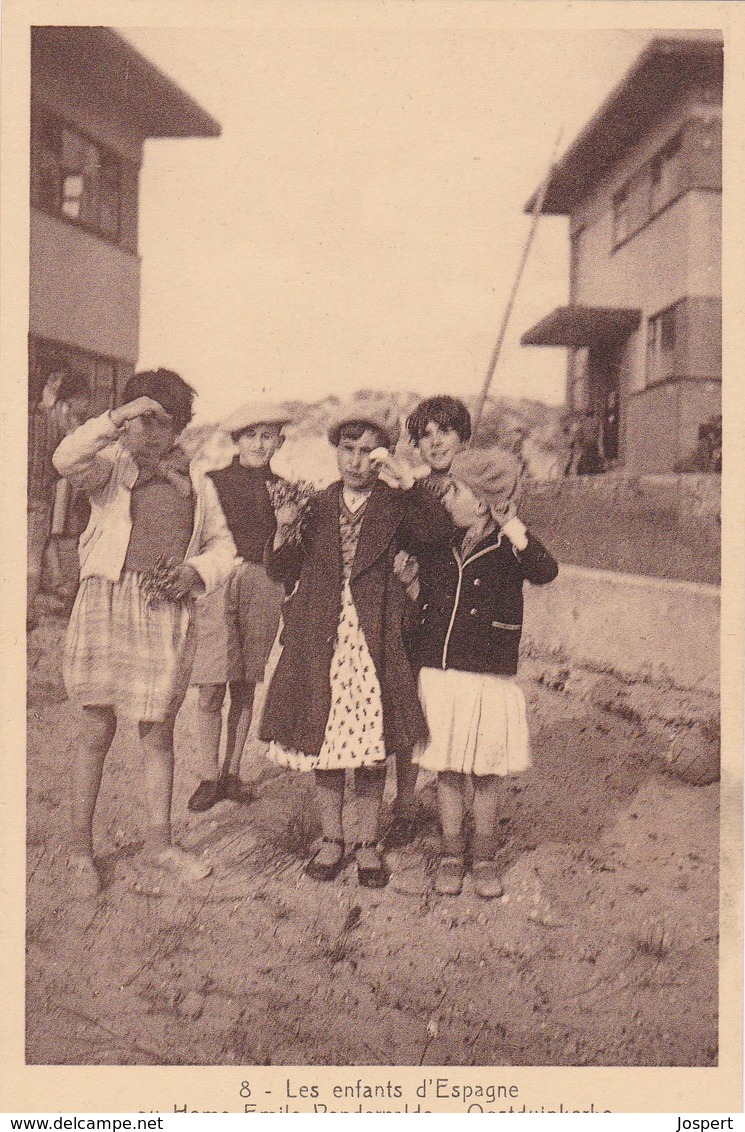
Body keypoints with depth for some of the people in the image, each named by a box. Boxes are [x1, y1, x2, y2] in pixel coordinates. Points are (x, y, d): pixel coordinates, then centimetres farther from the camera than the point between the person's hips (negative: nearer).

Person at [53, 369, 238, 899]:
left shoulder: (196, 483, 14)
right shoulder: (111, 467, 5)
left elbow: (223, 546, 18)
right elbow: (67, 461, -17)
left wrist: (196, 571, -2)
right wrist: (115, 419, -23)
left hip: (168, 613, 2)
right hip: (107, 603, -2)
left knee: (158, 731, 9)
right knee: (98, 729, 2)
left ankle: (160, 840, 24)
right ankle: (81, 847, 15)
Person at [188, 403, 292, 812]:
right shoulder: (214, 481, 4)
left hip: (262, 587, 2)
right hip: (216, 584, -2)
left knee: (246, 687, 7)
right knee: (211, 689, -4)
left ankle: (232, 772, 17)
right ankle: (210, 776, 7)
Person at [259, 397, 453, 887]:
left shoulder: (395, 506, 3)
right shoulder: (318, 505, 9)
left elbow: (441, 531, -16)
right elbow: (283, 571, 7)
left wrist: (407, 480, -23)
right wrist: (285, 529, -11)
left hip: (375, 640, -2)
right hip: (320, 640, 2)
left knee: (372, 748, 4)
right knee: (323, 742, 9)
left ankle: (368, 844, 21)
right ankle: (331, 839, 25)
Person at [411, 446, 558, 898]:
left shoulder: (507, 547, -6)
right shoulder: (436, 544, 4)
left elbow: (546, 572, -23)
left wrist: (511, 527, -26)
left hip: (489, 677, -3)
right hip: (437, 674, 3)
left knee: (485, 773, 9)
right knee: (447, 770, 10)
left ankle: (485, 860, 25)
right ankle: (452, 857, 25)